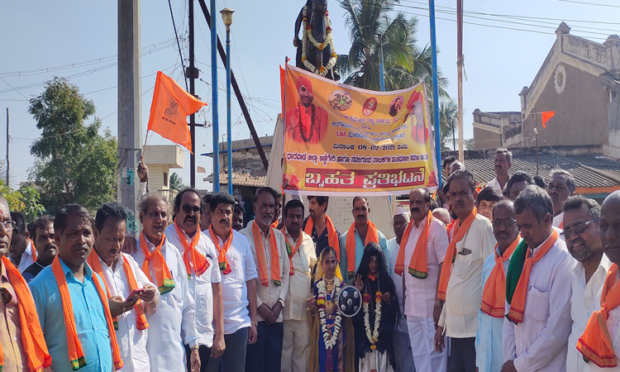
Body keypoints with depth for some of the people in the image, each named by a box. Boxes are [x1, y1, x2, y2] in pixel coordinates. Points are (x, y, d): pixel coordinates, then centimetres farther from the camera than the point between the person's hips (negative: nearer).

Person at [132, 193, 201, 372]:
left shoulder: (174, 254, 8)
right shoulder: (132, 254, -6)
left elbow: (187, 304, 10)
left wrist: (193, 345, 9)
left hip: (174, 351, 4)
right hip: (142, 350, -4)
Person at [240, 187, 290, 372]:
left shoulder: (279, 237, 11)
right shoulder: (244, 236, -5)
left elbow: (285, 273, 11)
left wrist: (279, 303, 0)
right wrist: (259, 305, -10)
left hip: (276, 315, 5)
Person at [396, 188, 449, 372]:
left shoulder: (437, 227, -9)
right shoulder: (408, 229, 12)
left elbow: (444, 266, -13)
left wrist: (439, 303, -16)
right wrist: (404, 295, 10)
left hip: (430, 304, -7)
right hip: (412, 304, 7)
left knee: (434, 352, -1)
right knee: (418, 355, 12)